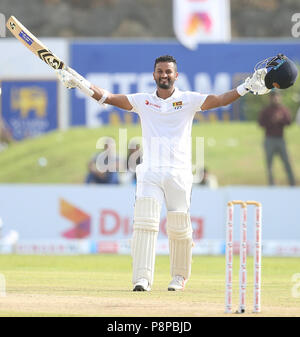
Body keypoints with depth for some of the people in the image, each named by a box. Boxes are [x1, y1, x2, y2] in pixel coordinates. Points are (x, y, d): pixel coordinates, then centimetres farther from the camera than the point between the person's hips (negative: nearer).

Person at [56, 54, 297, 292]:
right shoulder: (143, 101, 11)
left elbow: (220, 100, -5)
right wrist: (80, 83, -5)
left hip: (179, 174, -1)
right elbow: (107, 98, 6)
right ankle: (143, 278, -18)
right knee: (144, 223, -14)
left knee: (180, 229, 0)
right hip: (150, 173, 1)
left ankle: (180, 276, 20)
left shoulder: (189, 100, 6)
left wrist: (246, 88, -19)